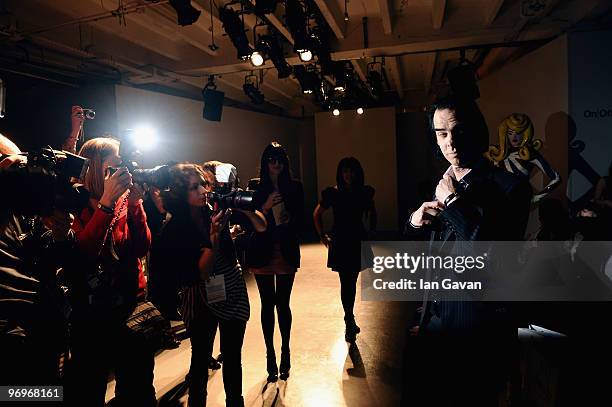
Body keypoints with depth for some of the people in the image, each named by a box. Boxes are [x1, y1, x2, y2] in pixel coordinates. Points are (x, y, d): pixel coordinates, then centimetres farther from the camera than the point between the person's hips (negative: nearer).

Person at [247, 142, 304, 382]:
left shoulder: (294, 188, 4)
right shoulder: (256, 189, 1)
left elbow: (300, 219, 6)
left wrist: (289, 221, -13)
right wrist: (265, 207, -17)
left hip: (286, 252, 0)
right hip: (263, 253, 0)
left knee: (282, 303, 3)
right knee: (268, 304, 5)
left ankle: (285, 353, 20)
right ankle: (270, 355, 17)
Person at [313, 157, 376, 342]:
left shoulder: (365, 192, 0)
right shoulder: (333, 193, -7)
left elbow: (372, 212, 19)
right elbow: (317, 214, 6)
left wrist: (371, 231, 10)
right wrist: (322, 236, 3)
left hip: (358, 242, 3)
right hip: (340, 243, -3)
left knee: (352, 282, 11)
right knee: (345, 283, -4)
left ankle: (350, 321, 27)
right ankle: (350, 322, 3)